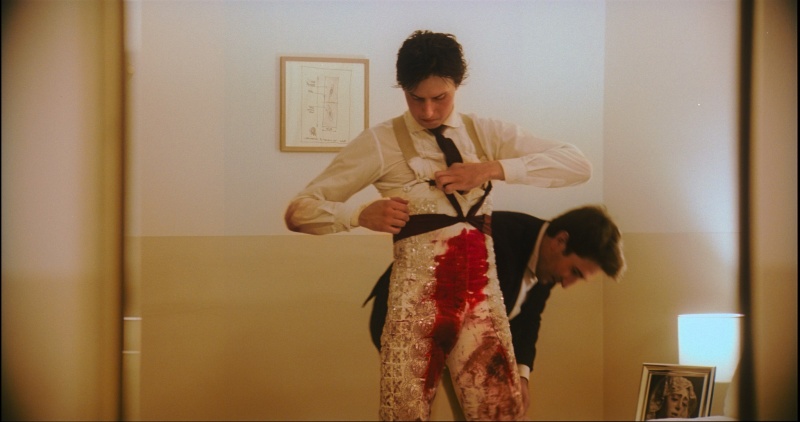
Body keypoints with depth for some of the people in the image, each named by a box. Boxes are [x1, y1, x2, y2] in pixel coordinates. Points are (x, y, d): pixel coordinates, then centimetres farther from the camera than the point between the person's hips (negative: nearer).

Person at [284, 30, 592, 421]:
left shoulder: (486, 133, 9)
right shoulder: (380, 142, 0)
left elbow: (579, 164, 1)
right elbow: (299, 211, 1)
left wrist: (493, 168, -10)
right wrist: (362, 215, -18)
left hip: (482, 294, 3)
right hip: (417, 297, -2)